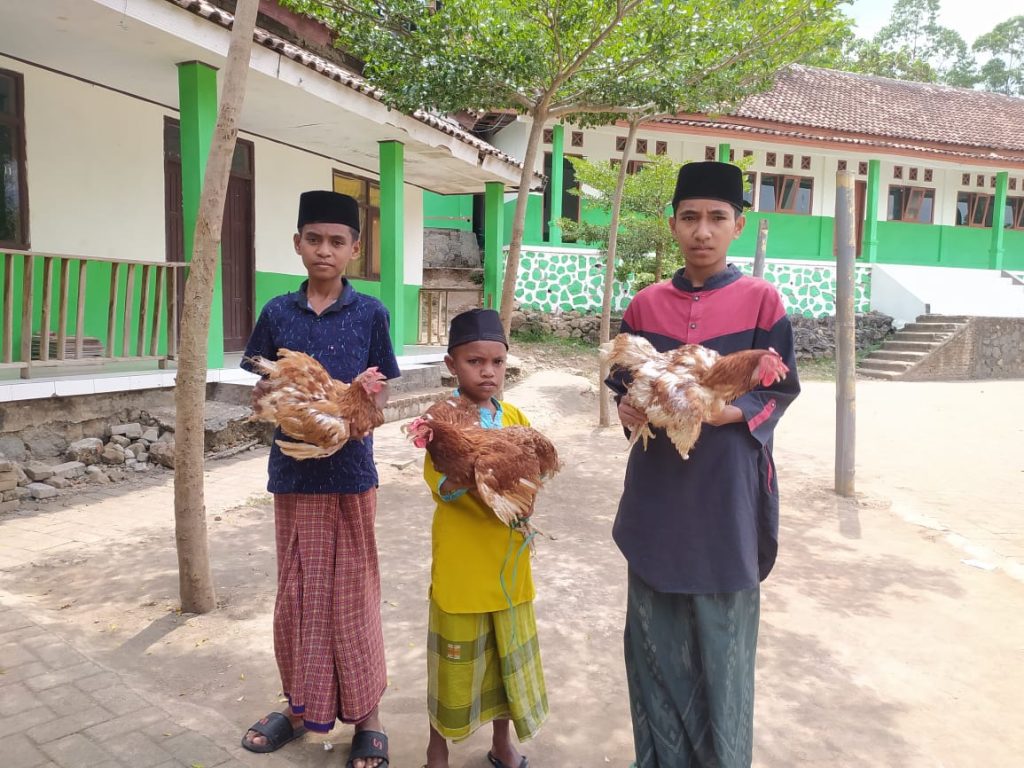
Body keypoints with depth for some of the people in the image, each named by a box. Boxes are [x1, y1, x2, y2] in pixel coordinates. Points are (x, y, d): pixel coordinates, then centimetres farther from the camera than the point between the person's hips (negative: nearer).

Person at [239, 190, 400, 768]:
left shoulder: (370, 313, -2)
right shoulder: (278, 313, 3)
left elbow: (382, 392, 2)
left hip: (350, 470, -2)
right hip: (295, 470, 2)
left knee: (353, 593, 6)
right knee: (297, 592, 13)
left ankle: (367, 717, 22)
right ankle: (301, 707, 32)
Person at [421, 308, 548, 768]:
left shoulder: (514, 417, 3)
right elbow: (446, 486, -20)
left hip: (508, 566, 5)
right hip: (462, 570, -4)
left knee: (509, 659, 18)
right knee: (455, 665, 11)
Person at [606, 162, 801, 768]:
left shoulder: (761, 301, -1)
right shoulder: (646, 305, 6)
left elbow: (779, 391, -2)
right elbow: (623, 383, 10)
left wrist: (725, 412, -20)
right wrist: (629, 409, -12)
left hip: (727, 488, -2)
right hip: (658, 489, 3)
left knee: (721, 632, 5)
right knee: (656, 632, 10)